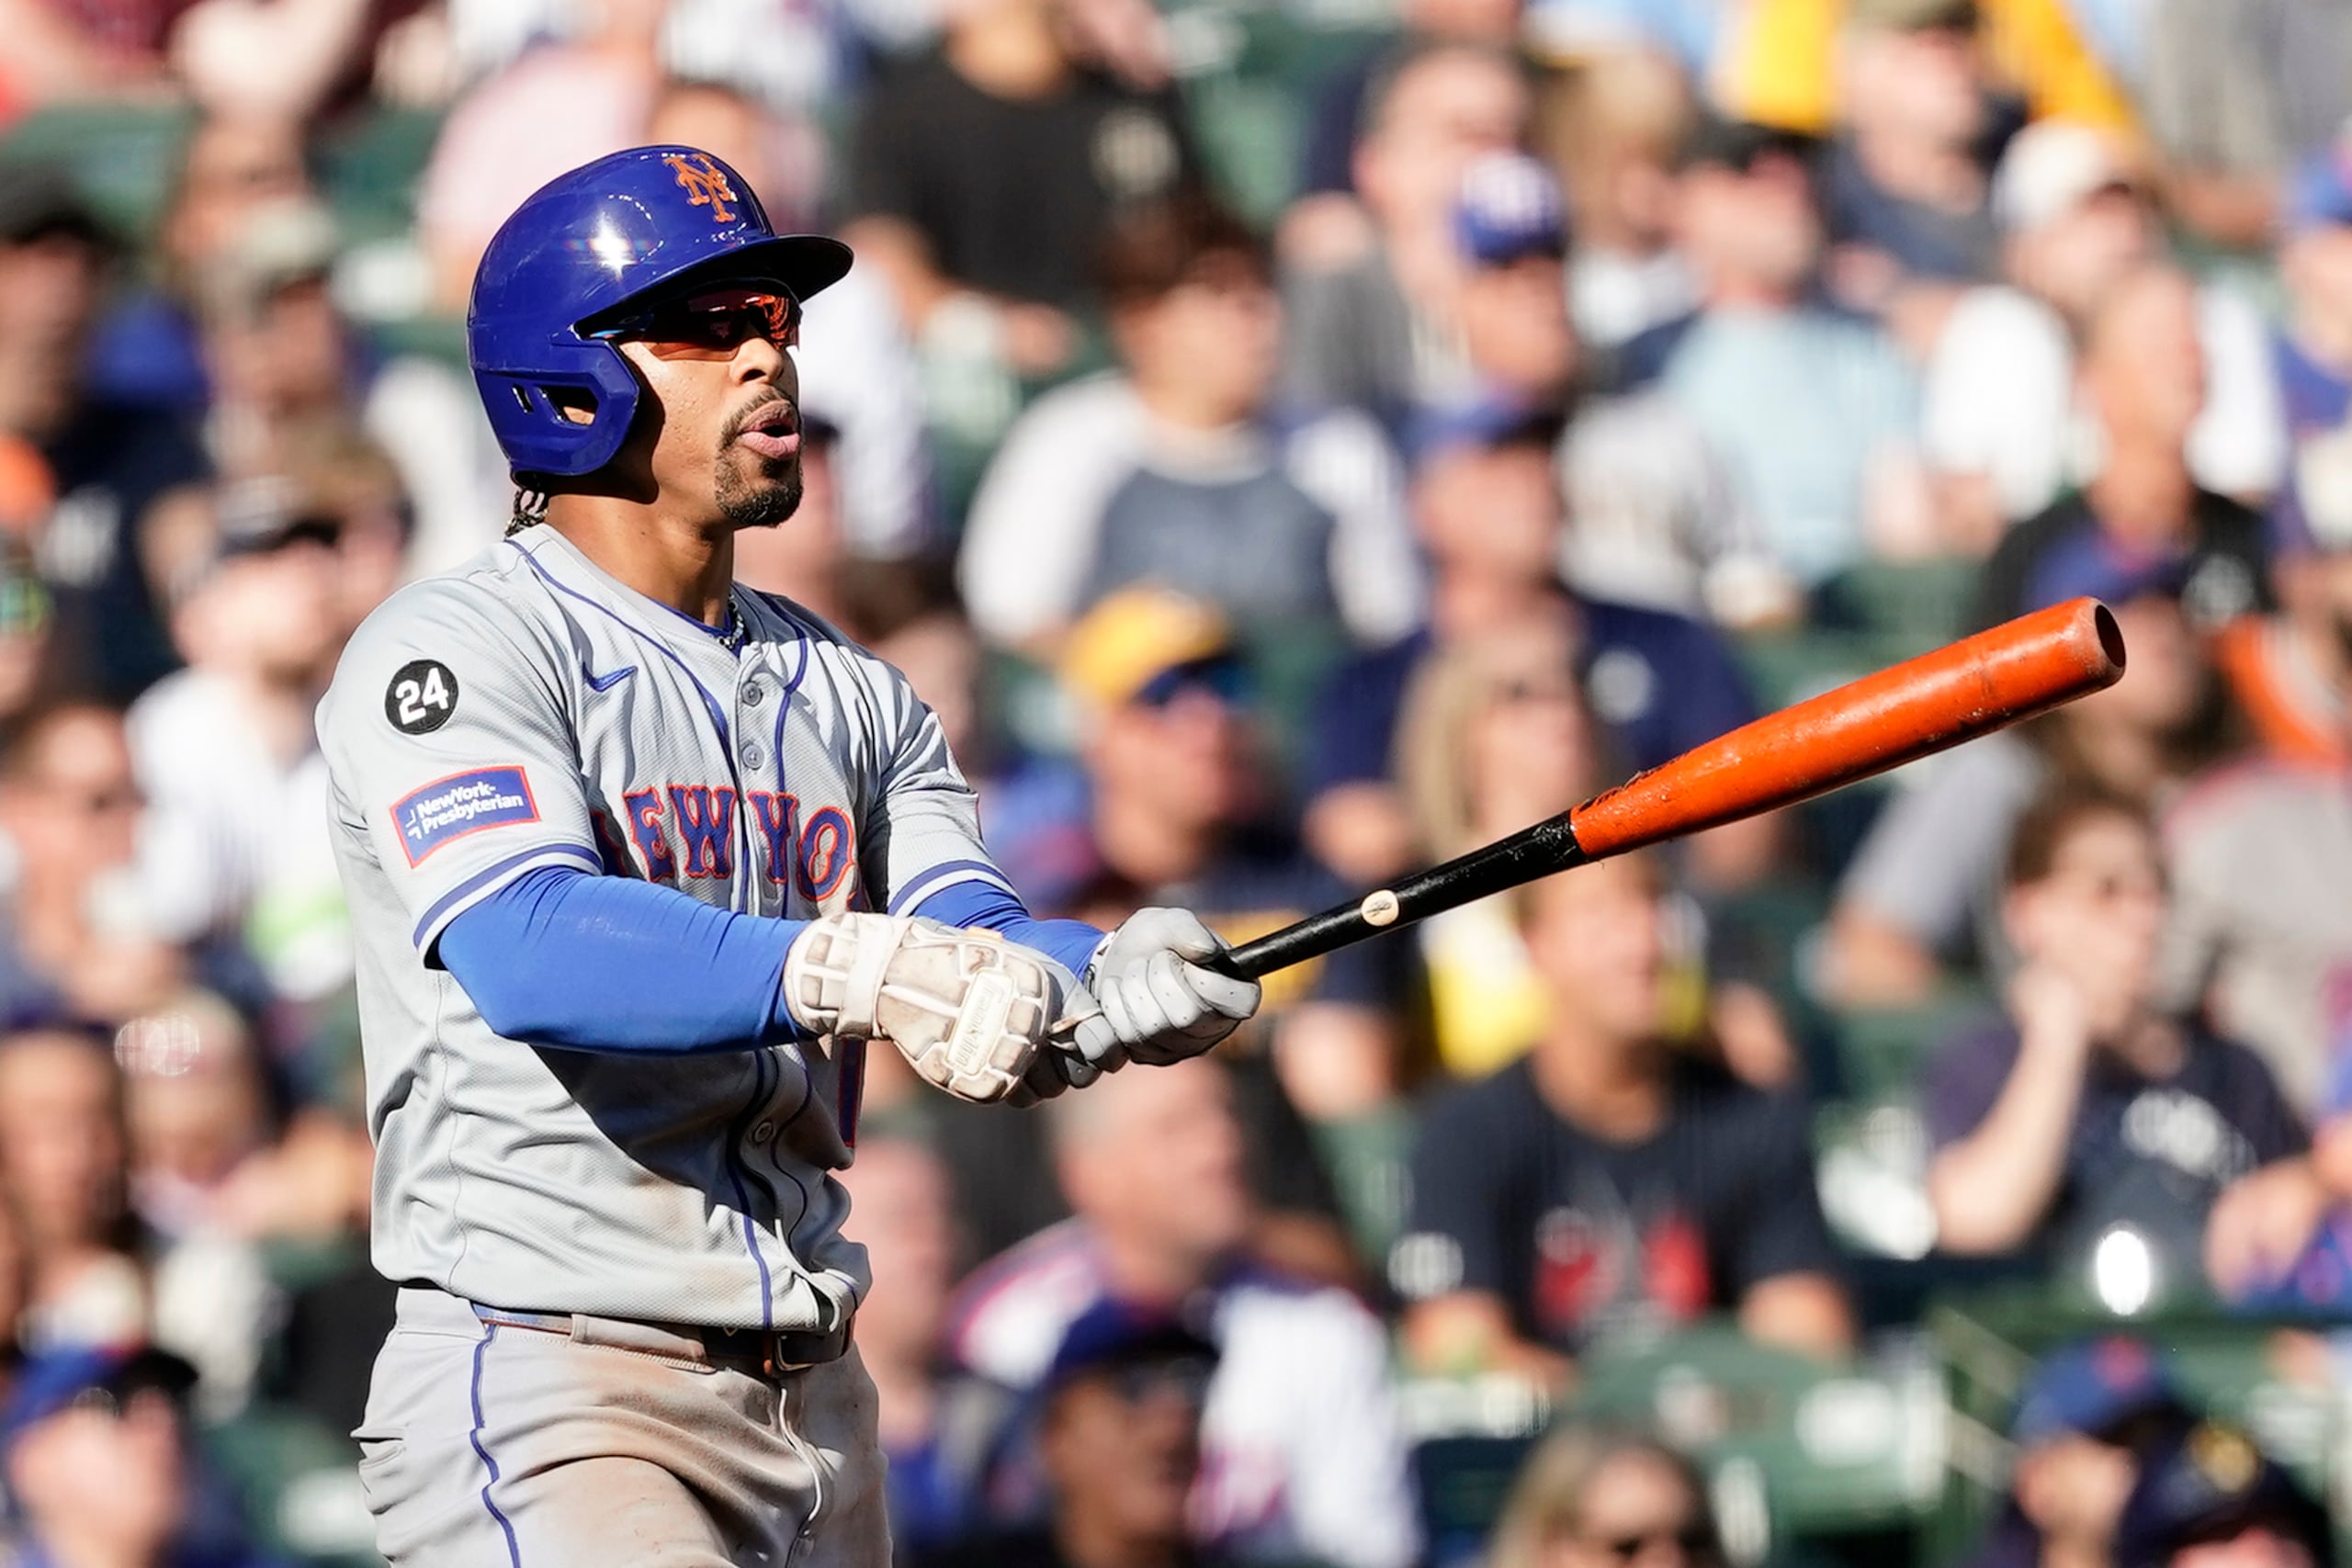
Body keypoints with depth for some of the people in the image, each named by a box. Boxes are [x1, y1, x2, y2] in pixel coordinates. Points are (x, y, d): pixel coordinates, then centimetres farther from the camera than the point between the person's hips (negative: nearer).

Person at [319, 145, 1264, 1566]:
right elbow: (527, 947, -24)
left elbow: (975, 959, 2)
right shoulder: (457, 649, -6)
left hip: (819, 1399, 7)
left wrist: (1110, 990, -22)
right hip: (549, 1396, -7)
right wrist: (850, 969, -38)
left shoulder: (852, 697, 17)